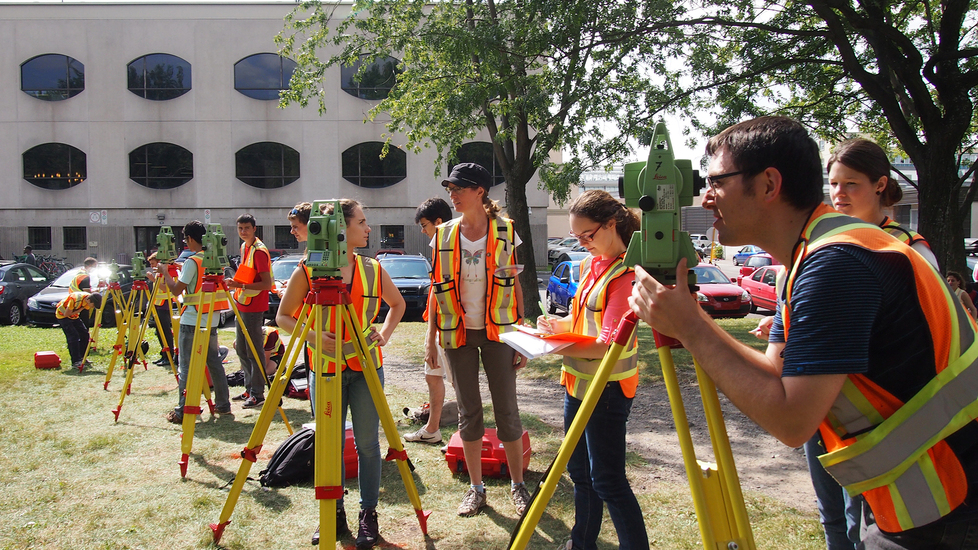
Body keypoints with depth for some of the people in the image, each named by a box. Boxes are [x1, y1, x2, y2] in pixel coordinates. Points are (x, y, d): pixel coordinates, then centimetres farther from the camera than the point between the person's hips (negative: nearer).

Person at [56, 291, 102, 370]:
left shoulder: (90, 301, -15)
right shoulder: (75, 299, -35)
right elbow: (66, 314, -27)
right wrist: (81, 309, -25)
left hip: (74, 315, 7)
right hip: (63, 315, -7)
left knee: (84, 334, -1)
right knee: (73, 336, -18)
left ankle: (82, 358, 11)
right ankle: (76, 362, -19)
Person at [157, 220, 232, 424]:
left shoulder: (192, 262, -14)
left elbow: (176, 290, -12)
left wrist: (165, 273, 3)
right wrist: (183, 270, 23)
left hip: (191, 322, -7)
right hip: (211, 321, 7)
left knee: (186, 367, -3)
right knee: (214, 362, 14)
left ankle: (183, 411, -2)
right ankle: (223, 404, 17)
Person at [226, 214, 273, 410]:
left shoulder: (259, 251, -16)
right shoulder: (244, 247, 12)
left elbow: (267, 284, -21)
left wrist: (241, 285, -25)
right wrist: (236, 284, 11)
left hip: (254, 308, -10)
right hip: (242, 305, 10)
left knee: (253, 351, -6)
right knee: (241, 349, 14)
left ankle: (258, 394, 0)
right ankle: (249, 389, 24)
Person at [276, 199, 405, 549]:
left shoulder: (373, 269, 1)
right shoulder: (307, 271, -5)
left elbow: (397, 304, 18)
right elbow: (283, 317, 2)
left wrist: (384, 333, 2)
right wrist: (311, 335, -15)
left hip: (366, 367, 1)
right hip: (324, 368, -1)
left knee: (367, 442, 3)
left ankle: (368, 514, 17)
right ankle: (334, 513, 22)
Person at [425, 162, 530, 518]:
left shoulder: (504, 231, -1)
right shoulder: (444, 235, 4)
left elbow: (515, 285, 1)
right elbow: (436, 288, 7)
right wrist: (431, 337, 3)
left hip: (497, 330, -2)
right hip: (458, 332, 2)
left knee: (507, 409, 2)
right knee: (468, 411, 7)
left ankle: (518, 485, 16)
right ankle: (475, 488, 19)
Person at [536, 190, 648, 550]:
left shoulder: (625, 273, -18)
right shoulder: (590, 263, 10)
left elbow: (609, 343, -23)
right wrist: (558, 324, 1)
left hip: (608, 388, -9)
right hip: (579, 382, 9)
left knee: (607, 480, -4)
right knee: (579, 470, 19)